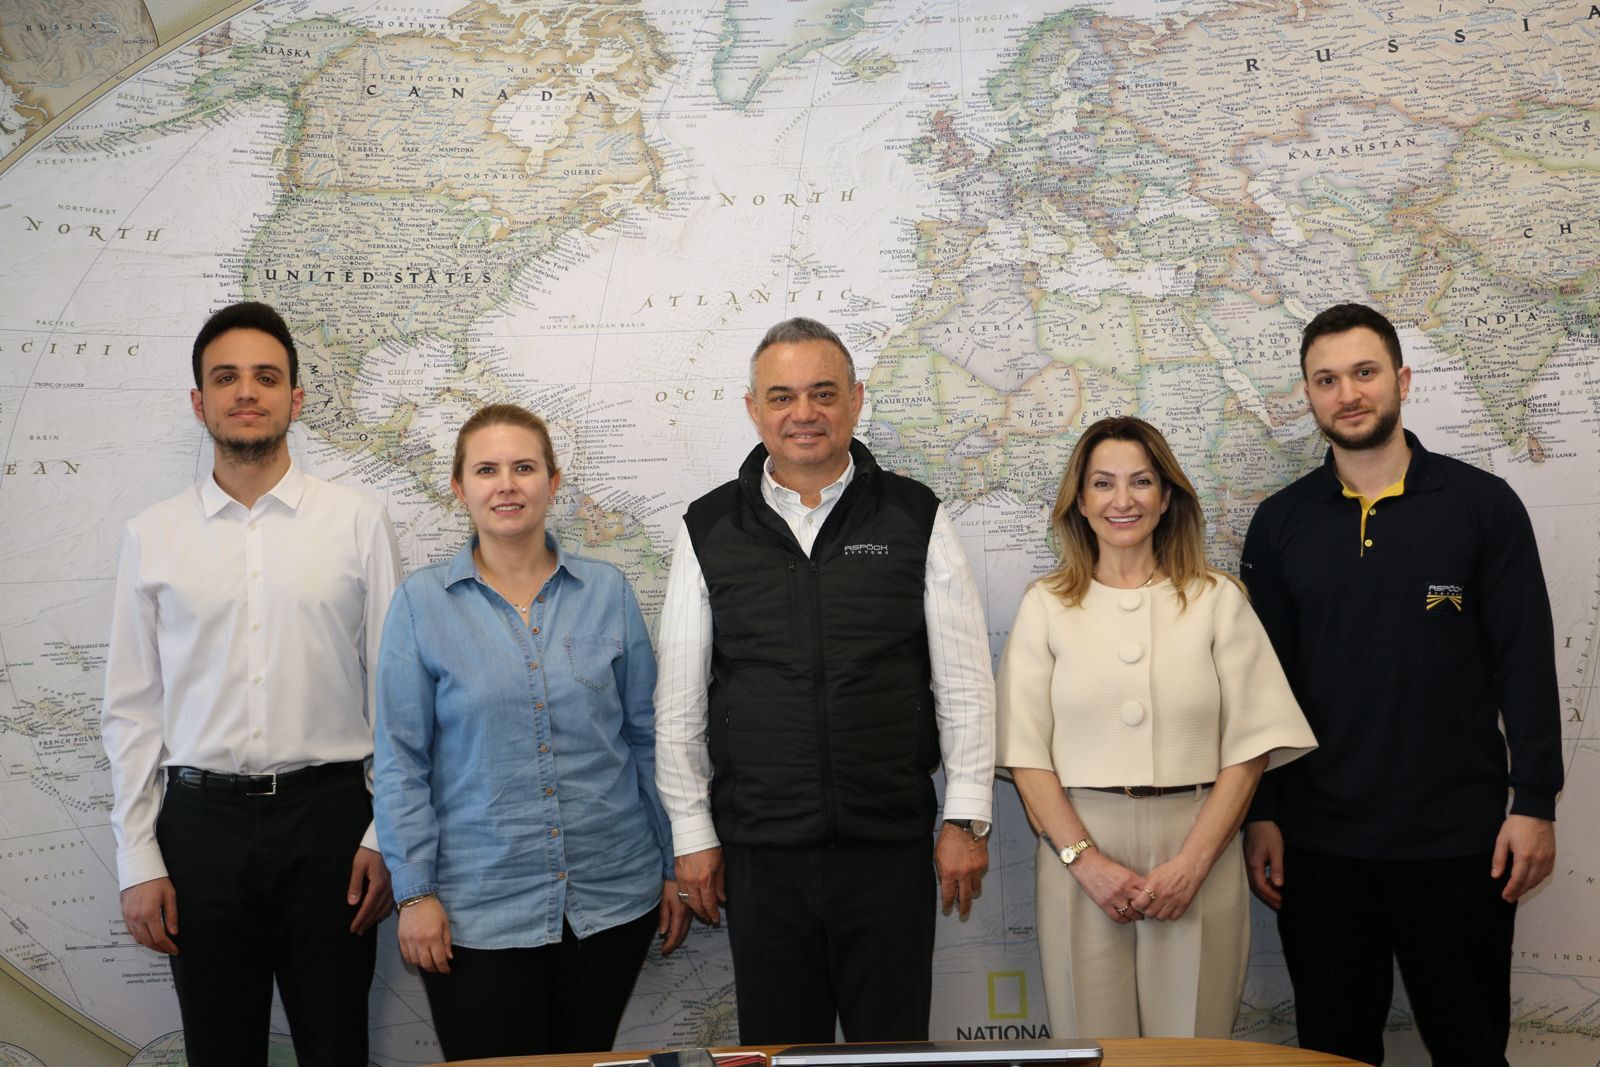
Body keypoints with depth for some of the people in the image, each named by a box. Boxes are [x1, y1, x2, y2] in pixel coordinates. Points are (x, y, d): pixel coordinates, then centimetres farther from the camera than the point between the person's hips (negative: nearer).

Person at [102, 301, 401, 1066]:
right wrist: (137, 860, 2)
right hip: (200, 820, 2)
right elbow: (132, 709, 6)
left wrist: (385, 836, -3)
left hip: (326, 812, -1)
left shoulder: (357, 523, 0)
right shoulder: (152, 537, 5)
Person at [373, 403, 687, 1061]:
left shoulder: (608, 593, 2)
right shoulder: (422, 604, -2)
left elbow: (646, 736, 6)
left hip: (611, 898, 2)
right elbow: (401, 761, -2)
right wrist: (415, 893, -6)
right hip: (478, 906, -1)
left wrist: (674, 867, 6)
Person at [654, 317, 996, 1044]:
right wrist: (691, 833, 3)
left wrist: (967, 820, -3)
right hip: (760, 854, 1)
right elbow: (680, 701, 5)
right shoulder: (709, 530, 3)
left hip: (890, 847, -1)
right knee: (777, 1047, 11)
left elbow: (964, 682, 1)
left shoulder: (916, 519, 1)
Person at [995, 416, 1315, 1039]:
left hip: (1197, 859, 0)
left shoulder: (1217, 601, 5)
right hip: (1079, 861, 0)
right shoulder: (1046, 606, 6)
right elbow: (1026, 753, 1)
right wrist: (1086, 861, -10)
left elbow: (1249, 747, 0)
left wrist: (1192, 864, -10)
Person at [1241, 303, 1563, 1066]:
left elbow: (1526, 665, -3)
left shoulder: (1482, 505, -2)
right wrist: (1260, 813, 2)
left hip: (1458, 840, -2)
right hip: (1319, 841, 2)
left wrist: (1534, 803, -7)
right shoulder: (1280, 523, 3)